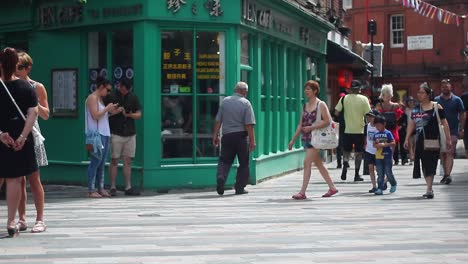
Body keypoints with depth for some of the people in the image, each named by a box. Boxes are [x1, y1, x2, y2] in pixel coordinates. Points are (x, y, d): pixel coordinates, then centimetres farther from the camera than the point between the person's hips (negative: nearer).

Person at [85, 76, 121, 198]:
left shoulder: (100, 99, 20)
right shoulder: (92, 98, -7)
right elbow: (95, 115, -16)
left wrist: (115, 111, 11)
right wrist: (107, 108, -8)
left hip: (104, 134, 9)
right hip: (97, 134, -9)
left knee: (102, 162, 9)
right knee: (96, 161, -9)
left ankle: (101, 188, 13)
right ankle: (91, 190, -6)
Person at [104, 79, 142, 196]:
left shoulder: (133, 97, 9)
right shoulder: (110, 96, -1)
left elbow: (139, 114, 9)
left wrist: (129, 115, -11)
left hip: (130, 134, 3)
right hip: (116, 134, -3)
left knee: (128, 161, 5)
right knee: (114, 161, -2)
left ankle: (128, 187, 8)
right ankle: (112, 188, 3)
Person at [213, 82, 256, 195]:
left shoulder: (225, 101, 4)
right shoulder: (246, 103, -5)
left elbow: (218, 121, 5)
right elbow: (249, 124, -10)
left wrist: (215, 135, 12)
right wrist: (252, 140, -7)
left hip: (227, 136, 3)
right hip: (241, 136, -3)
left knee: (224, 160, 12)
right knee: (244, 163, 9)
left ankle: (220, 177, -14)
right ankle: (240, 188, 11)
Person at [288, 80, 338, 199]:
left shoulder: (321, 105, -6)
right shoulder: (305, 106, 14)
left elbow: (327, 121, -13)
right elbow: (300, 124, 16)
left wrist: (311, 127, -21)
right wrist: (293, 140, 13)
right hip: (306, 138, 8)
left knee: (307, 162, -13)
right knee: (318, 164, 12)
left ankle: (302, 192, -12)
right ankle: (332, 188, 22)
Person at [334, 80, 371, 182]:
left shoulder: (344, 98, -2)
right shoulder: (363, 99, -5)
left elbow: (336, 113, -3)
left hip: (348, 129, 1)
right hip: (359, 130, -1)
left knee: (347, 151, 16)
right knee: (358, 152, 7)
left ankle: (345, 165, -9)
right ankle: (356, 175, 8)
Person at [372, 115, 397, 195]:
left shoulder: (388, 133, -6)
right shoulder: (376, 134, 10)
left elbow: (393, 143, -11)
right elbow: (374, 144, 15)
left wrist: (384, 145, -19)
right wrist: (376, 145, -8)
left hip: (387, 156, -5)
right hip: (378, 156, 5)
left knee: (388, 172, 2)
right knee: (380, 174, 5)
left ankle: (393, 184, 26)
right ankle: (380, 189, 6)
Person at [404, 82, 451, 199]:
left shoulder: (436, 107, -4)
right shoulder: (416, 108, 10)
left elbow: (444, 123, -3)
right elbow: (411, 123, 16)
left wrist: (448, 139, -5)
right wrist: (407, 138, 11)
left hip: (432, 140, -5)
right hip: (420, 141, 5)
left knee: (430, 164, -9)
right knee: (424, 164, 9)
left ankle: (429, 190, -11)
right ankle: (429, 188, 19)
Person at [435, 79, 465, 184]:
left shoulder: (457, 100, 2)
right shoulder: (436, 100, 6)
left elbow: (462, 115, 5)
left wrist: (461, 129, -1)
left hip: (452, 130, -3)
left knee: (449, 153, -13)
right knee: (442, 153, 7)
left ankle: (448, 175, -19)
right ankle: (445, 174, 18)